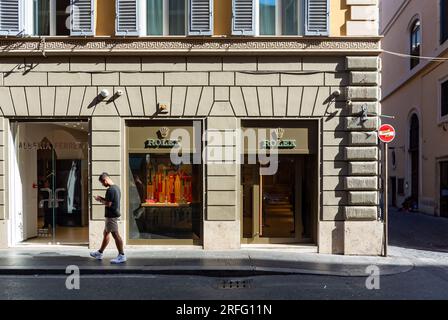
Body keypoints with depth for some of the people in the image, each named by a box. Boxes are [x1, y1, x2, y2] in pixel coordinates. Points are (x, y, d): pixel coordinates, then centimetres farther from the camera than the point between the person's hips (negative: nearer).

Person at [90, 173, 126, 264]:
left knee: (115, 234, -6)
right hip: (114, 214, 11)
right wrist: (102, 199, 14)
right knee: (106, 233, 18)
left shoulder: (110, 190, -19)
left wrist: (100, 200, -6)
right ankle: (100, 253, 30)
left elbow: (108, 204, -22)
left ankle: (122, 256, -1)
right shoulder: (116, 187, 12)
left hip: (111, 215, -11)